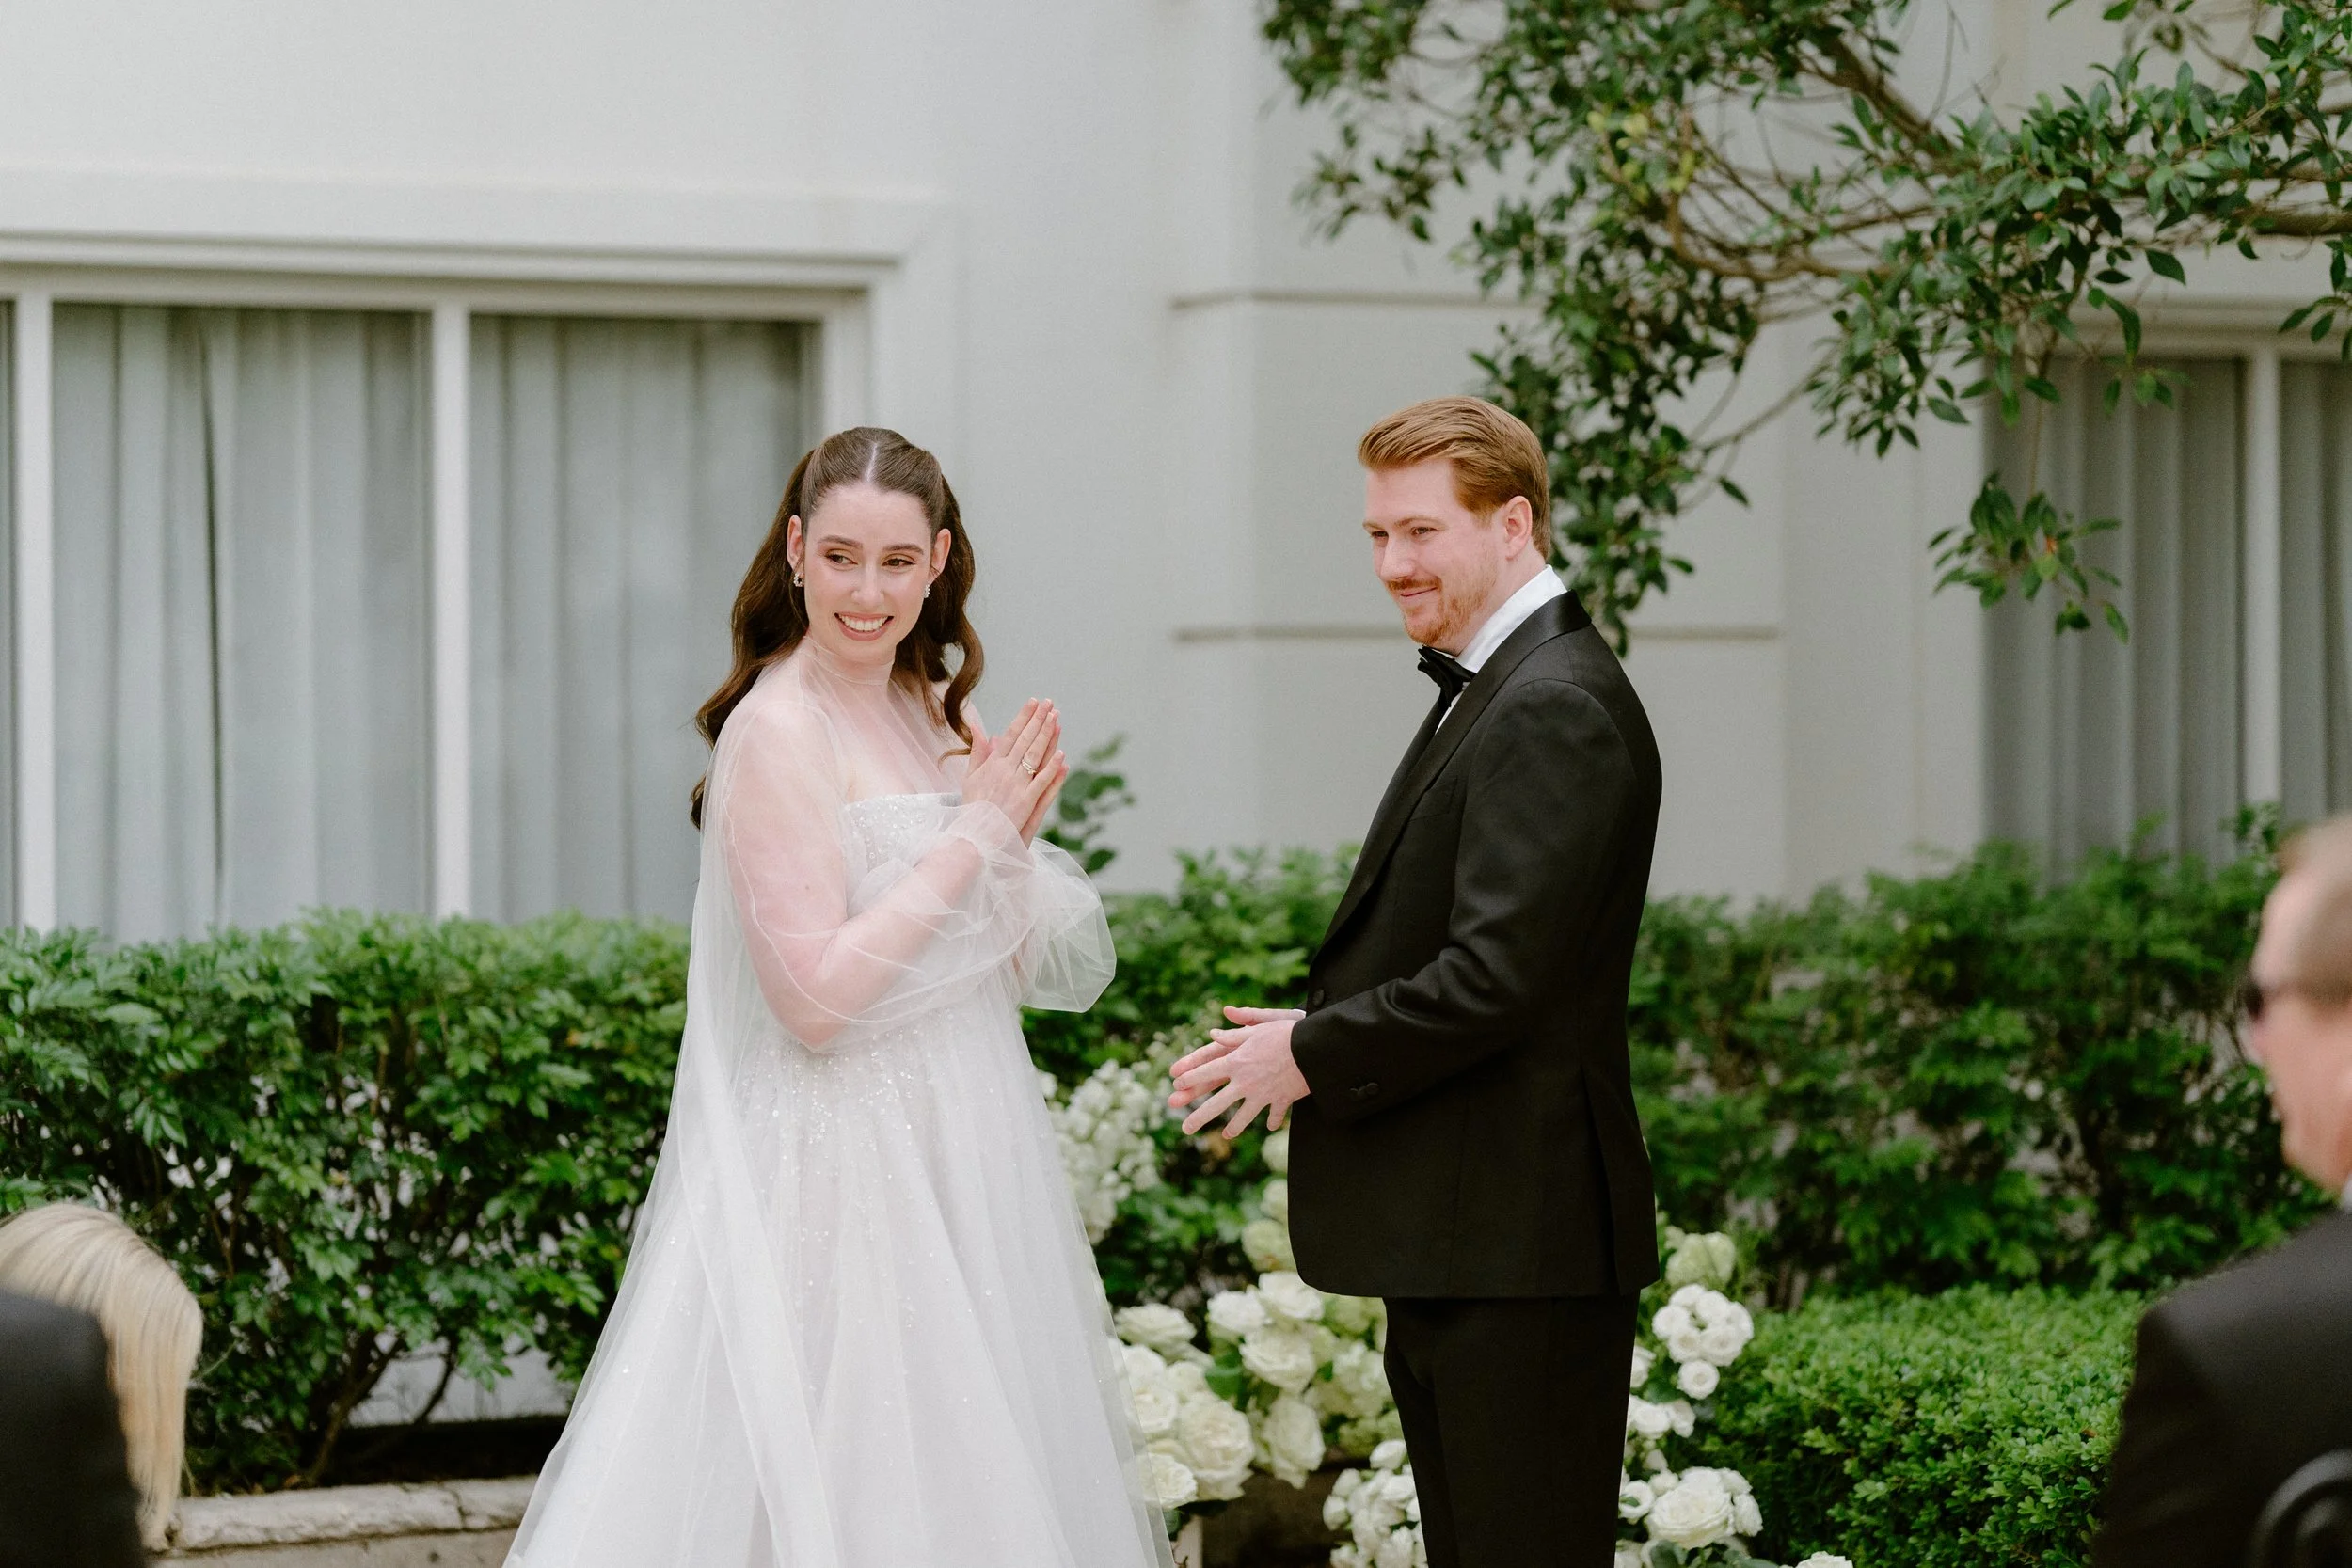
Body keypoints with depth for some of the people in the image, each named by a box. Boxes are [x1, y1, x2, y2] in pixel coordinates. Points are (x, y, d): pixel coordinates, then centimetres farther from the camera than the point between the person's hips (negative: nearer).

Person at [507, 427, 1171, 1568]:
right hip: (843, 1169, -8)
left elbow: (1015, 973, 13)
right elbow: (815, 996, -20)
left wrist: (1015, 833, -4)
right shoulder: (778, 730, -13)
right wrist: (974, 835, -15)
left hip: (956, 1165, 8)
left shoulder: (935, 715, 11)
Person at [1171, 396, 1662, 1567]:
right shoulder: (1494, 690, 17)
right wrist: (1323, 1032, 3)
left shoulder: (1553, 711, -17)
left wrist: (1313, 1055, -12)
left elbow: (1494, 979, -23)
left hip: (1517, 1249, -11)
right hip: (1459, 1247, 11)